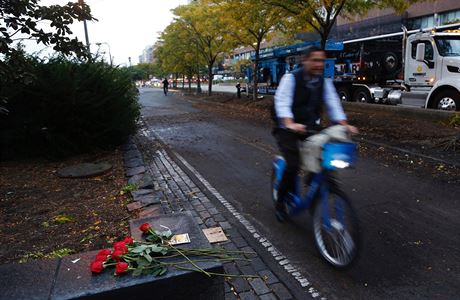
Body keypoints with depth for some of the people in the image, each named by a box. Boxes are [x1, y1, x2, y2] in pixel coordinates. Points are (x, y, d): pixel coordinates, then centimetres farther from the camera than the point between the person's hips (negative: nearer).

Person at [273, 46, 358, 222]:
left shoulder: (324, 82, 3)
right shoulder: (291, 78, -12)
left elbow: (333, 105, -2)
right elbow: (282, 102, -24)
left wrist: (344, 125, -20)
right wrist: (290, 124, -43)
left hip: (310, 126, 5)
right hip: (287, 128, -5)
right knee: (293, 165, -19)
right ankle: (280, 202, 6)